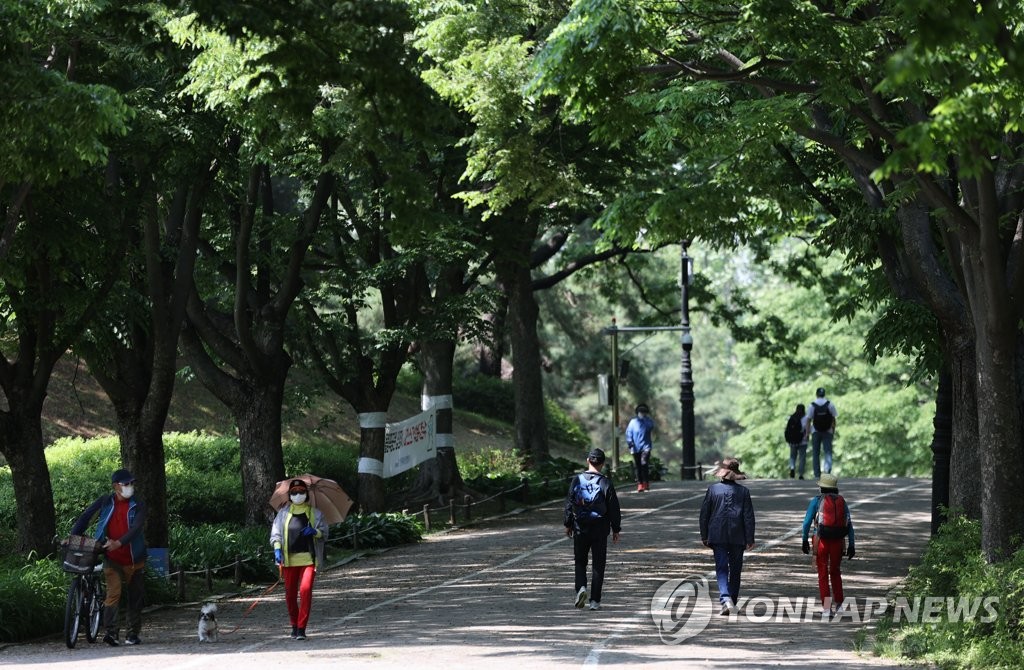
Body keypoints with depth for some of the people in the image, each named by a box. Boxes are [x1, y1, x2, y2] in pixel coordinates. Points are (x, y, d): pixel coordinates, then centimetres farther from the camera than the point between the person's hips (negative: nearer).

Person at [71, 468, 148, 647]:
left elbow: (136, 528, -14)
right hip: (112, 559, -1)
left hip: (134, 559, 2)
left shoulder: (138, 505, -1)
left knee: (135, 597, 8)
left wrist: (118, 543, -27)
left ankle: (132, 634, 19)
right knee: (113, 592, -17)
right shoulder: (105, 502, 1)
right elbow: (86, 517, 5)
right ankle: (112, 632, -21)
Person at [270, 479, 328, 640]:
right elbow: (275, 532, 7)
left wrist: (315, 532, -12)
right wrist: (277, 548, -9)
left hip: (308, 557, -2)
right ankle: (294, 624, 26)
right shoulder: (283, 513, 10)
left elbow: (324, 533, 10)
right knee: (290, 593, 7)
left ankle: (301, 628, -14)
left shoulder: (315, 513, 9)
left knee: (306, 590, -16)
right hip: (289, 559, 2)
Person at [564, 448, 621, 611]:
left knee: (580, 562, 14)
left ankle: (581, 587, -11)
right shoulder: (606, 483, -7)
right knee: (598, 565, 6)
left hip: (580, 528, 1)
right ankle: (595, 601, 3)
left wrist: (568, 524, 12)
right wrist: (616, 529, 7)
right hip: (600, 529, -1)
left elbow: (569, 504, 1)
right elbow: (614, 508, -3)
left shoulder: (577, 480, -4)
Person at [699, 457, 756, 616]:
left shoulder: (713, 489, -2)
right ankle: (732, 599, 26)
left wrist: (704, 536, 11)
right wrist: (750, 539, 2)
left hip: (718, 536, -1)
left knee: (722, 568, -3)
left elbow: (704, 514, 2)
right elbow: (749, 516, -2)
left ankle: (725, 599, -22)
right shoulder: (743, 491, -2)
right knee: (735, 569, 15)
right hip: (737, 537, 1)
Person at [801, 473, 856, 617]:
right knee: (835, 571, 22)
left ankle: (826, 607, 0)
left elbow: (807, 522, -7)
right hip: (838, 541, 3)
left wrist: (805, 540, 0)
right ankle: (838, 603, 26)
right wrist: (851, 545, 7)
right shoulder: (841, 501, 6)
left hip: (821, 540, -3)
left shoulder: (816, 501, -3)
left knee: (823, 574, 5)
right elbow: (849, 525, 4)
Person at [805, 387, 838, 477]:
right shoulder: (830, 404, -1)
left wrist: (807, 432, 1)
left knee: (816, 453, 7)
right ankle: (828, 467, -23)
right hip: (828, 431, 0)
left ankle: (817, 474, 6)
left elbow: (809, 420, -5)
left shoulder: (812, 405, -4)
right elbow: (833, 419, 1)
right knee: (828, 451, 2)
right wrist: (833, 431, 10)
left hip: (816, 432, 0)